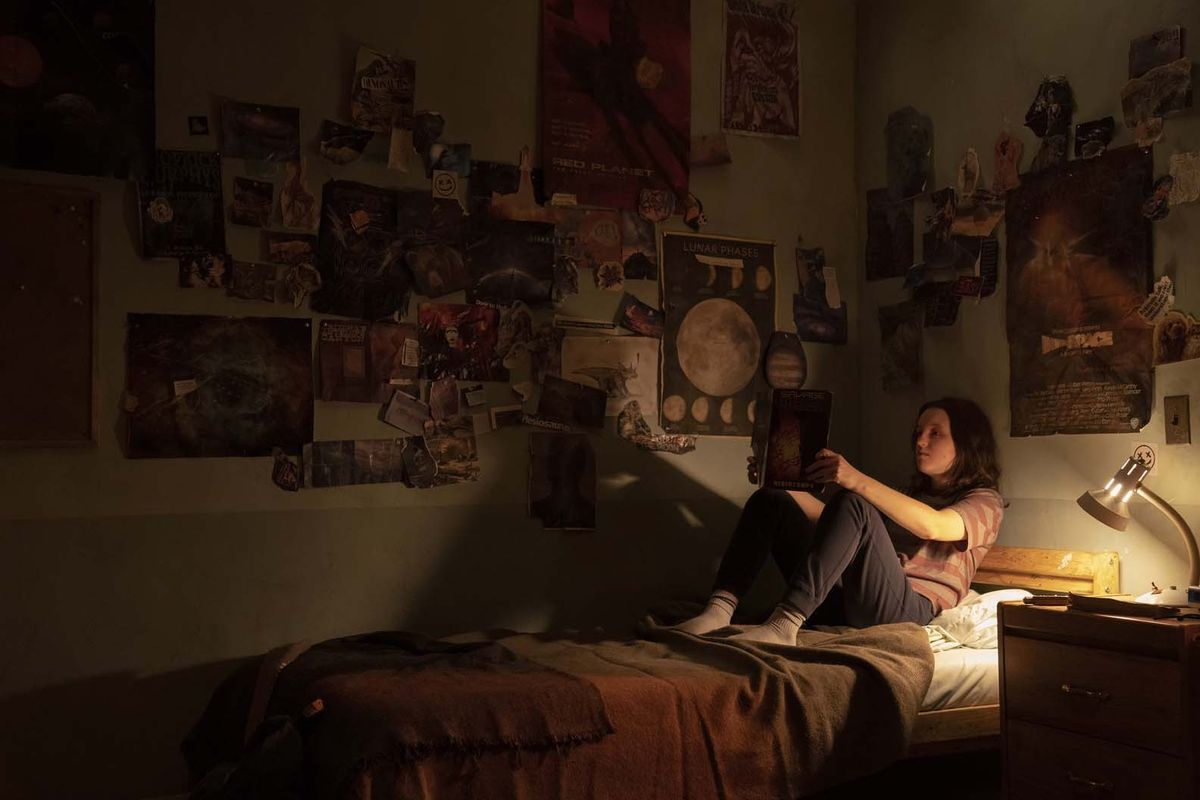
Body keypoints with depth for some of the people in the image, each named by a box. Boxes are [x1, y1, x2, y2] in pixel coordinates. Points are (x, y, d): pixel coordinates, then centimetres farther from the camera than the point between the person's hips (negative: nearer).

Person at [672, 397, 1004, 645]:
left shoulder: (984, 501, 12)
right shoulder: (911, 496, 35)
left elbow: (933, 526, -13)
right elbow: (832, 520, 25)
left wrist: (858, 481, -26)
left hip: (909, 607, -7)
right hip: (842, 604, 7)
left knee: (851, 506, -30)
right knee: (770, 501, -4)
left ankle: (785, 623, -45)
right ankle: (720, 610, -26)